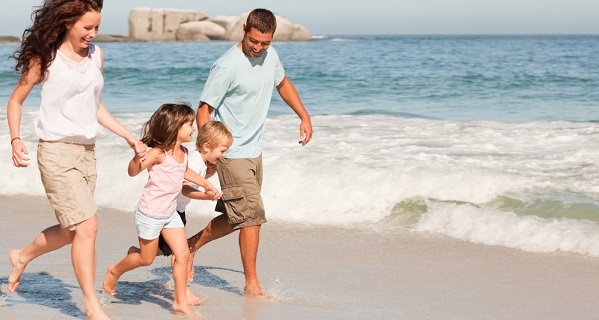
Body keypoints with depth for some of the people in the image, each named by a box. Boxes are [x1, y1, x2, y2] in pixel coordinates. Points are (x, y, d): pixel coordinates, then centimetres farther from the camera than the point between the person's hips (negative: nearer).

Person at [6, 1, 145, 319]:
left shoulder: (96, 56, 9)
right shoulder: (45, 58, -6)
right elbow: (16, 100, 2)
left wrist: (129, 137, 14)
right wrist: (15, 140, -13)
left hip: (87, 152, 7)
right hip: (57, 151, -7)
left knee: (71, 229, 14)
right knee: (86, 226, -13)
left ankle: (22, 256, 41)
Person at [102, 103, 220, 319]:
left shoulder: (183, 153, 2)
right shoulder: (158, 153, -22)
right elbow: (133, 172, -27)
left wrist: (206, 184, 30)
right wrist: (137, 157, -47)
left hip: (170, 213, 7)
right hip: (150, 214, -7)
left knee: (183, 254, -1)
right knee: (146, 258, 8)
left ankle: (180, 302, 6)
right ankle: (114, 271, 35)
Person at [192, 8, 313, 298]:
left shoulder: (270, 56, 3)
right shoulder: (227, 66, -20)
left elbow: (282, 83, 24)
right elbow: (204, 111, -15)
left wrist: (304, 116, 17)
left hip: (254, 152, 8)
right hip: (233, 154, -8)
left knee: (237, 217, 16)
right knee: (252, 216, -10)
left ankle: (191, 245, 34)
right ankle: (251, 285, -2)